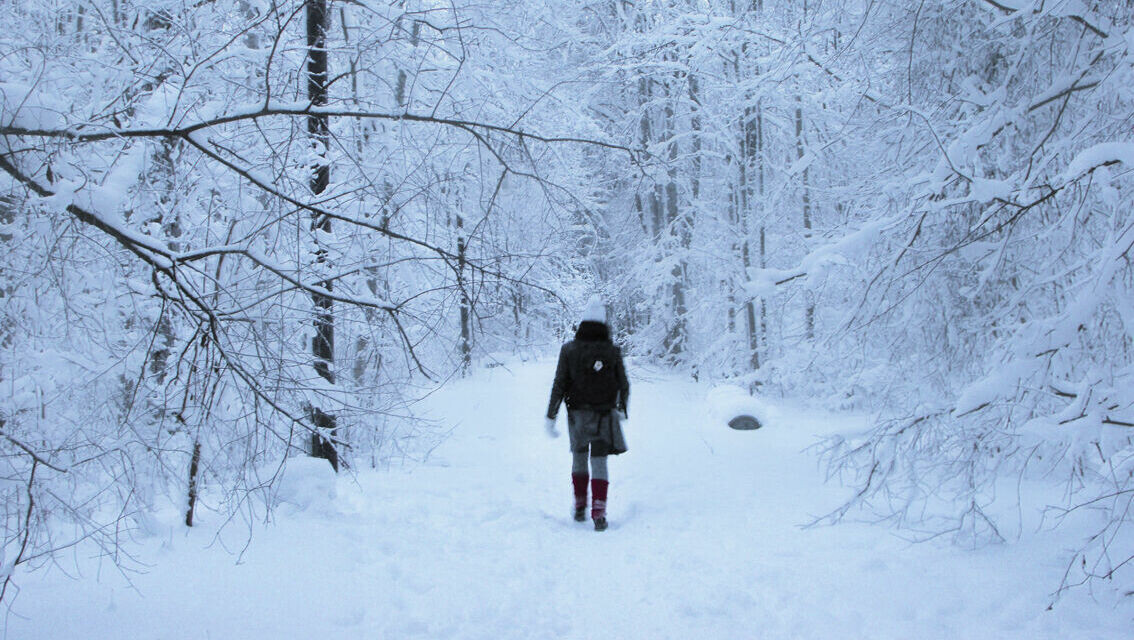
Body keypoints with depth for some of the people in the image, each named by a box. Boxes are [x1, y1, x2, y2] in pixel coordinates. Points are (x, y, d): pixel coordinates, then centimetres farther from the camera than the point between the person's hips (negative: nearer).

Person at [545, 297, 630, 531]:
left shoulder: (569, 350, -8)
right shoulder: (613, 352, -6)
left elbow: (558, 386, -9)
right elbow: (624, 386, 1)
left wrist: (551, 417, -3)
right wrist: (621, 410, 19)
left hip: (577, 415, 1)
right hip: (605, 416, -1)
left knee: (579, 459, 19)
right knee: (599, 463, 5)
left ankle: (580, 508, 23)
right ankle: (599, 514, -5)